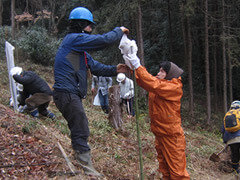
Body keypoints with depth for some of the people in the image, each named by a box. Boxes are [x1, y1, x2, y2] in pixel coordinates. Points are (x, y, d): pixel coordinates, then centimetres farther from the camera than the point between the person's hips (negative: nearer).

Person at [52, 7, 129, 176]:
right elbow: (104, 40, -16)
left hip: (71, 94, 11)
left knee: (79, 132, 15)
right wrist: (119, 31, 0)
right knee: (81, 132, -7)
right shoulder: (74, 38, -11)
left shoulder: (79, 47, 22)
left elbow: (95, 67, 18)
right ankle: (87, 169, -2)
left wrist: (114, 70, 5)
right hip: (67, 94, -11)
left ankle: (85, 166, 24)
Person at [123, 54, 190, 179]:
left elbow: (153, 85, -29)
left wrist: (138, 66, -29)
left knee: (177, 169, -1)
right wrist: (133, 67, -15)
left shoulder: (175, 87, -17)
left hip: (171, 136, -8)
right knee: (164, 167, 18)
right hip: (159, 133, 8)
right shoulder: (160, 83, 8)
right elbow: (143, 81, -1)